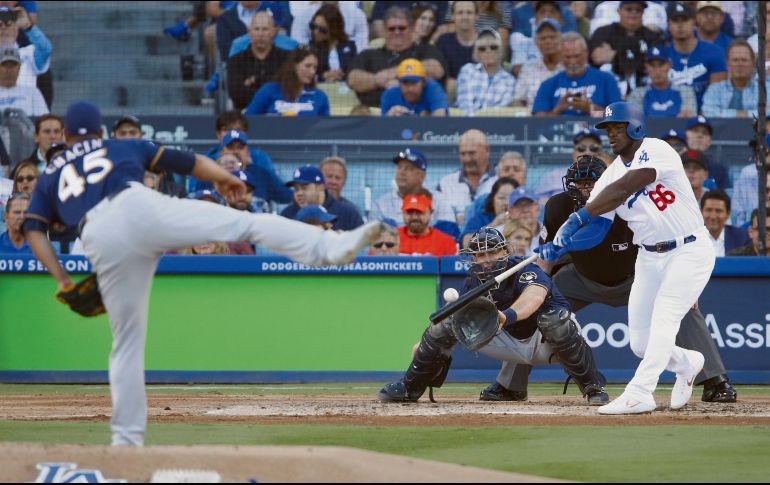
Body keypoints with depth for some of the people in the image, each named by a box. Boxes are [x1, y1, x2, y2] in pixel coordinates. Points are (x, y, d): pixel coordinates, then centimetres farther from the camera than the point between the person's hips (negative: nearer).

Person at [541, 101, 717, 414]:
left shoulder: (656, 151, -16)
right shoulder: (610, 175, 2)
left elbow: (623, 190, -31)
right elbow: (597, 230, -6)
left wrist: (578, 218, -35)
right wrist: (561, 246, -25)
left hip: (689, 251, -7)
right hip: (650, 257, 7)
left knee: (663, 320, -22)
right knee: (641, 344, 4)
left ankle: (638, 394, -28)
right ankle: (687, 364, 34)